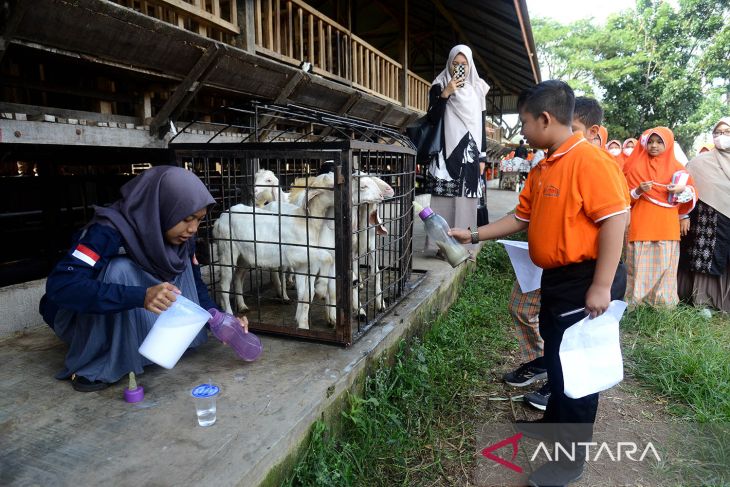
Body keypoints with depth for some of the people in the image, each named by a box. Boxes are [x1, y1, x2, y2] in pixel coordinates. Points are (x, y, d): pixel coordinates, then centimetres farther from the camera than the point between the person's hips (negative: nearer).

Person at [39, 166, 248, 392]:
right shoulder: (110, 230, -31)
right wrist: (140, 296, -52)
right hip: (82, 315, -5)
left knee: (181, 265, -16)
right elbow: (60, 285, -41)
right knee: (120, 269, -33)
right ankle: (91, 366, -16)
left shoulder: (182, 237, -12)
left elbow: (194, 284, -3)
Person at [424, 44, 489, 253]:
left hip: (469, 154, 4)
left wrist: (482, 155, 10)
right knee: (445, 200, -8)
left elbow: (481, 124, 15)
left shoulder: (477, 90, 14)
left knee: (466, 201, 3)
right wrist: (445, 94, -16)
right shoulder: (439, 87, 3)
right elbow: (432, 118, -8)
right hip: (447, 152, -4)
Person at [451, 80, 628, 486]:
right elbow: (521, 218, 16)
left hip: (588, 281, -9)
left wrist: (602, 286, -24)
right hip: (557, 278, 9)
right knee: (556, 358, 21)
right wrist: (473, 236, 14)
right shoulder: (542, 169, 10)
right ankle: (555, 423, 42)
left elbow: (615, 220, -22)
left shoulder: (590, 159, -18)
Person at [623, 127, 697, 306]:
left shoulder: (676, 167, 10)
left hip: (667, 226, 1)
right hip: (640, 225, -1)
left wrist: (682, 190, -11)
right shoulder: (636, 166, 7)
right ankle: (635, 301, 6)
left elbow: (692, 194, 11)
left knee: (665, 264, 2)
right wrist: (639, 190, -15)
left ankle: (664, 301, 13)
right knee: (640, 265, -2)